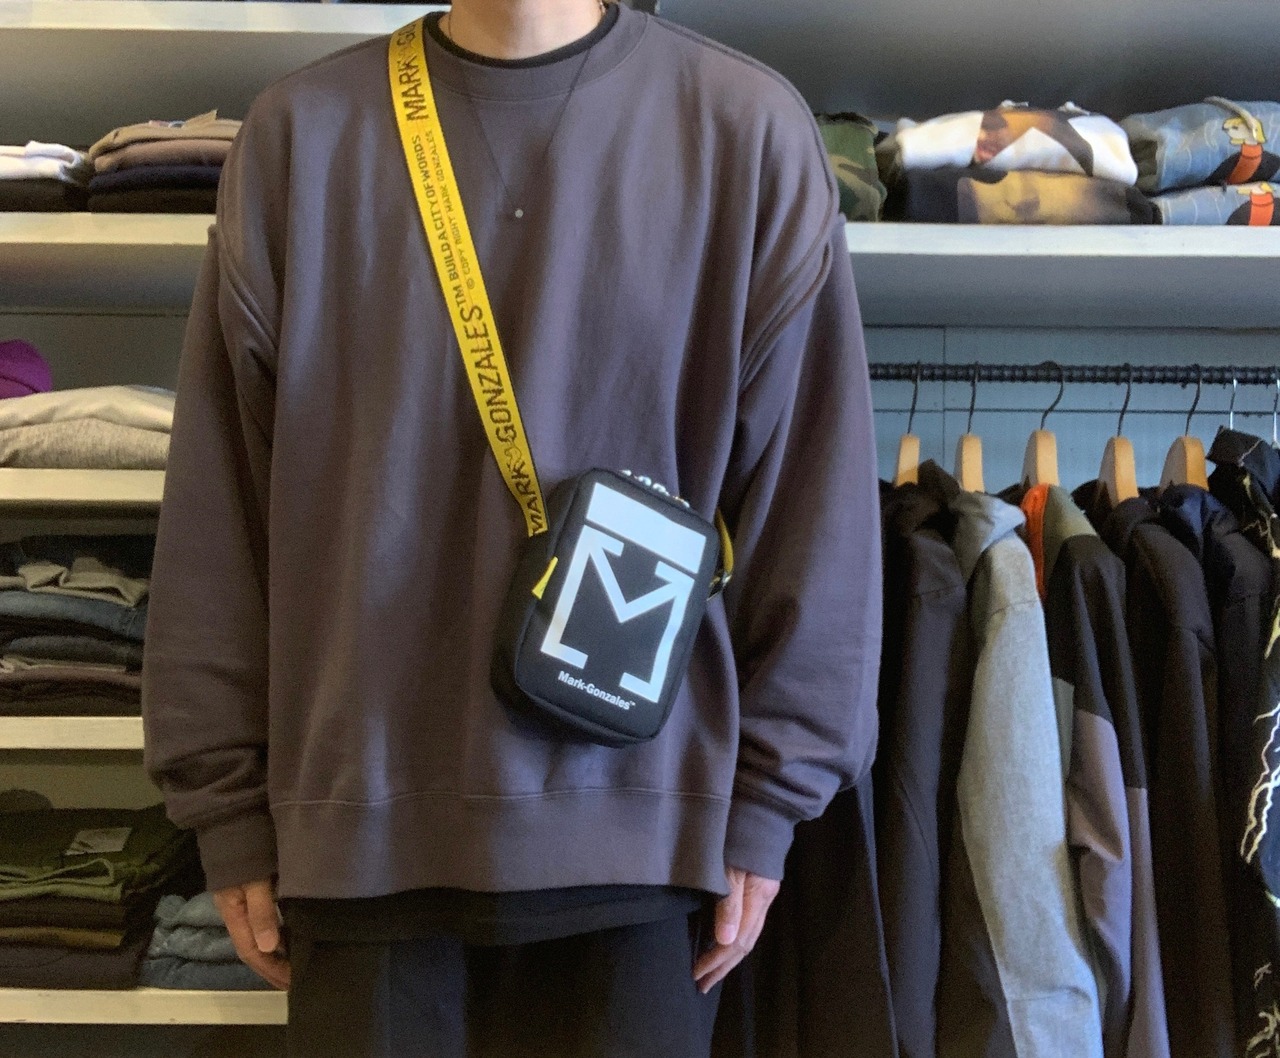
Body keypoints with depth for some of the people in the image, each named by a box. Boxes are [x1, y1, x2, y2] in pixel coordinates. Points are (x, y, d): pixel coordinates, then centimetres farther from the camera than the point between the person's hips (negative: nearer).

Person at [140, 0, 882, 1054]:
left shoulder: (747, 130, 0)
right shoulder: (300, 134, 4)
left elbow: (811, 495, 0)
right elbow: (219, 504, 4)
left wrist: (766, 805, 0)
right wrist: (231, 807, 4)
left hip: (638, 823, -1)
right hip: (365, 828, 1)